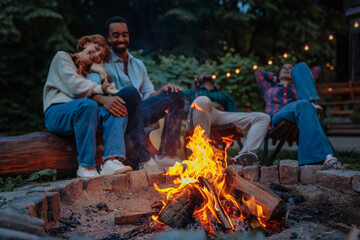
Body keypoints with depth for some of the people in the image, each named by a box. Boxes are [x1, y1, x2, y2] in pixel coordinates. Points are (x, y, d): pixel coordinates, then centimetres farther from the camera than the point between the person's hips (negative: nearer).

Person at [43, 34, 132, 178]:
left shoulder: (90, 71, 30)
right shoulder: (62, 57, 10)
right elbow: (75, 87, -7)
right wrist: (102, 89, -2)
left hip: (80, 115, 6)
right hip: (56, 114, -6)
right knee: (88, 105, -36)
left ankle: (112, 161, -39)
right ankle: (86, 166, -32)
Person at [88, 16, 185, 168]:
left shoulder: (138, 64, 26)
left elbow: (148, 94, 20)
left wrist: (162, 90, -3)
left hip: (139, 112, 6)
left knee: (177, 95, -8)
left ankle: (166, 155, -20)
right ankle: (145, 160, -41)